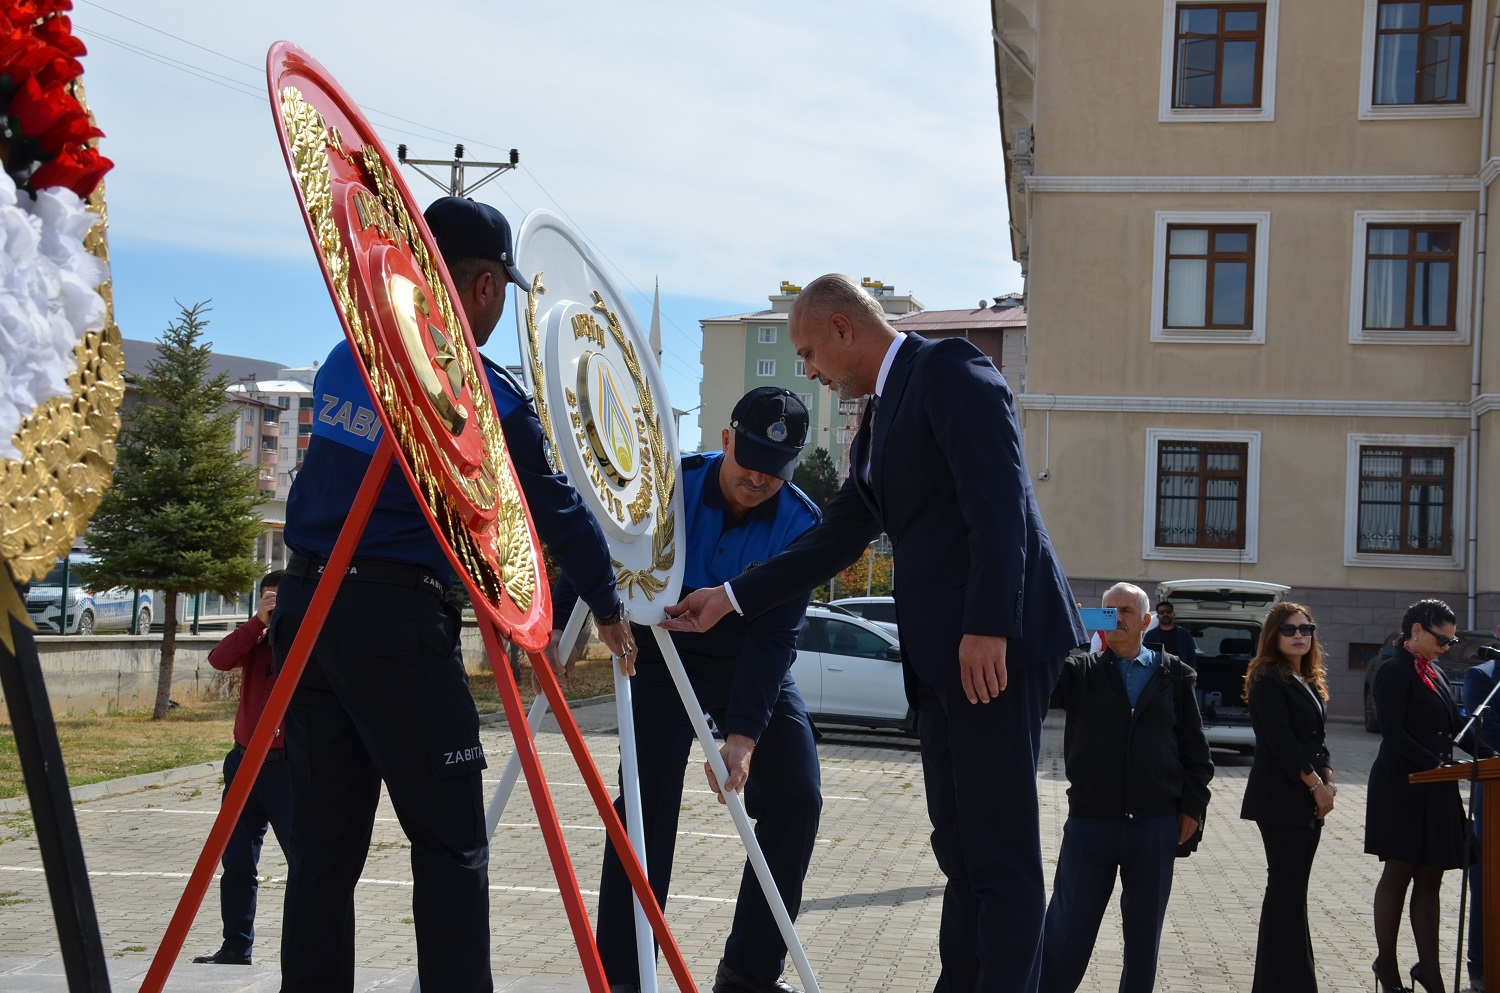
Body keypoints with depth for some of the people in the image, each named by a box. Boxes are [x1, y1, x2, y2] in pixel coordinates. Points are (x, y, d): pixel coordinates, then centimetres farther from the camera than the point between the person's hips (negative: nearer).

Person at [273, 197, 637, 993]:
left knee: (326, 839, 10)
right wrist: (609, 611, 15)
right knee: (450, 841, 1)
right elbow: (555, 510, 2)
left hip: (305, 606, 6)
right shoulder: (485, 399, -7)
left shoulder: (345, 358, 9)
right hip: (395, 622, -6)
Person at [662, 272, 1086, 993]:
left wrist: (988, 628, -23)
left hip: (995, 643, -10)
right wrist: (727, 599, 20)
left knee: (1000, 851, -8)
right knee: (959, 846, 11)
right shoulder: (878, 422, 23)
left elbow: (998, 501, -17)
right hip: (940, 656, 10)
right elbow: (833, 542, 24)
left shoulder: (950, 369, -6)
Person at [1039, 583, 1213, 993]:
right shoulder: (1081, 670, 3)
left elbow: (1195, 747, 9)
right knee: (1068, 929, 2)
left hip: (1156, 825, 1)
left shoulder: (1173, 675, 6)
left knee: (1144, 932, 10)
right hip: (1090, 821, -1)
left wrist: (1192, 805, 3)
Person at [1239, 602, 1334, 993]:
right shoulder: (1268, 680, -9)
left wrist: (1327, 778, 1)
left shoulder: (1309, 682, 17)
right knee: (1286, 889, -8)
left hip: (1308, 799, 8)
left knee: (1293, 889, 10)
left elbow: (1315, 737, 18)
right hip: (1281, 799, -8)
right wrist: (1315, 784, -14)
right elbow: (1280, 739, -16)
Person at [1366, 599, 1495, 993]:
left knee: (1429, 879, 8)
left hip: (1435, 791, 8)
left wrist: (1488, 755, 1)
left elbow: (1455, 729, 16)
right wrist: (1435, 762, -23)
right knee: (1398, 875, 1)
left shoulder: (1435, 675, 16)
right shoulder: (1394, 672, -10)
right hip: (1401, 788, -8)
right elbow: (1392, 731, -17)